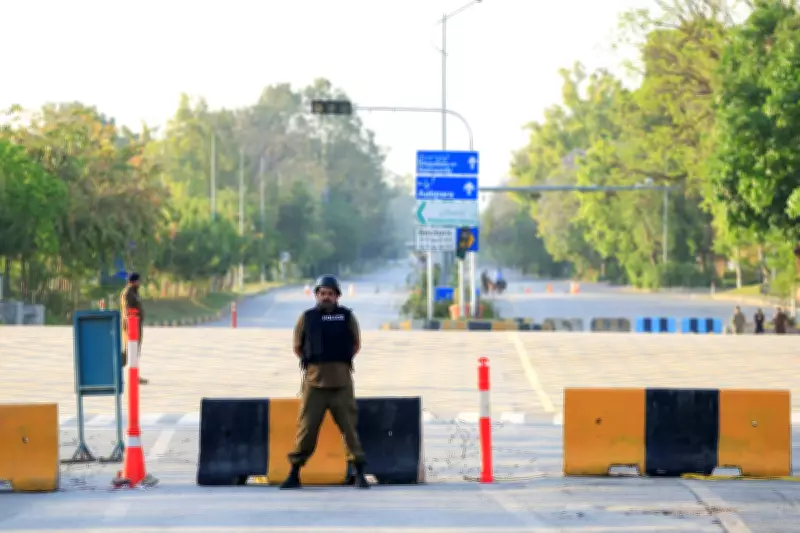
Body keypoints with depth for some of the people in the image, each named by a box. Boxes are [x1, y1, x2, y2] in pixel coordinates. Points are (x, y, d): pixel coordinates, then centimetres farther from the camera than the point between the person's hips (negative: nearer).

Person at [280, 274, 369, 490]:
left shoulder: (347, 316, 4)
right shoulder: (307, 318, 4)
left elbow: (356, 345, 16)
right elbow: (298, 347, 14)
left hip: (341, 382, 0)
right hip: (314, 381, 0)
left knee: (349, 426, -1)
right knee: (306, 427, -2)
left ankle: (360, 474, 2)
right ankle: (294, 474, 5)